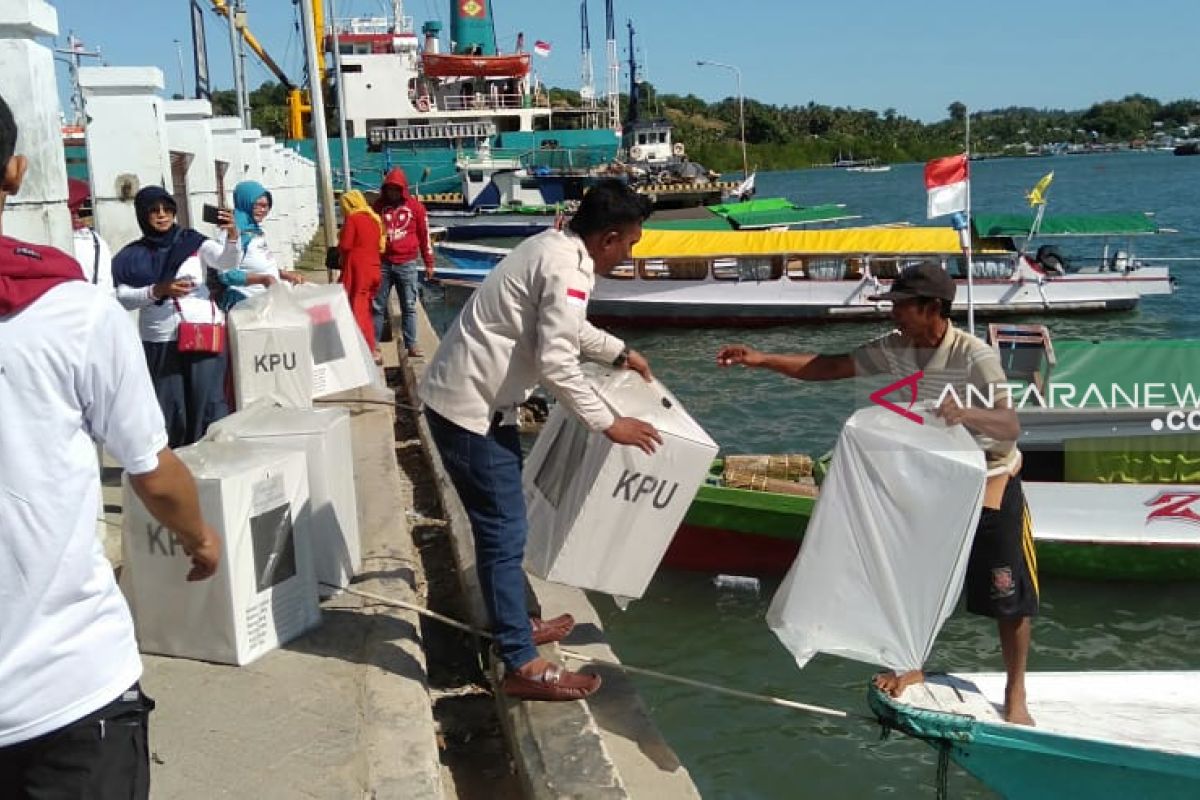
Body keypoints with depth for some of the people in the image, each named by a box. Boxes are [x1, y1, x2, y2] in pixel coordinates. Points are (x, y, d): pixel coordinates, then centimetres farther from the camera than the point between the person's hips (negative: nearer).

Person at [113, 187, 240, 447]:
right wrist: (158, 290, -14)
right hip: (159, 343, 2)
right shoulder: (134, 255, 6)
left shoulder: (193, 242, 2)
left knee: (208, 405, -3)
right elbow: (123, 298, 0)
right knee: (167, 411, 4)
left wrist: (232, 236, -32)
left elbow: (228, 262, -13)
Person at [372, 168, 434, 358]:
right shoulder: (378, 205, 4)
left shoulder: (416, 206, 1)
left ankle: (411, 345, 11)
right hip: (382, 264, 1)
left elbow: (424, 235, 4)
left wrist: (429, 263, 4)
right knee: (378, 306, 5)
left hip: (407, 265, -1)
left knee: (409, 307, 5)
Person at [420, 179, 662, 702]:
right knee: (505, 533, -5)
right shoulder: (566, 270, -21)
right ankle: (523, 667, 3)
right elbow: (556, 364, -26)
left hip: (468, 398, 10)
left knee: (500, 526, 21)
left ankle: (512, 623, 37)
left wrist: (619, 353, 32)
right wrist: (609, 424, -18)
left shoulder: (554, 247, 11)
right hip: (470, 409, -10)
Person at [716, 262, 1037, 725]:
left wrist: (967, 414, -55)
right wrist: (762, 360, -16)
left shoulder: (975, 357, -27)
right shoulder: (896, 348, -9)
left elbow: (1011, 426, -34)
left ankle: (1015, 694, 18)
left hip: (990, 483, -5)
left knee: (1009, 597, 1)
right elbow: (832, 368, -7)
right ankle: (910, 667, 30)